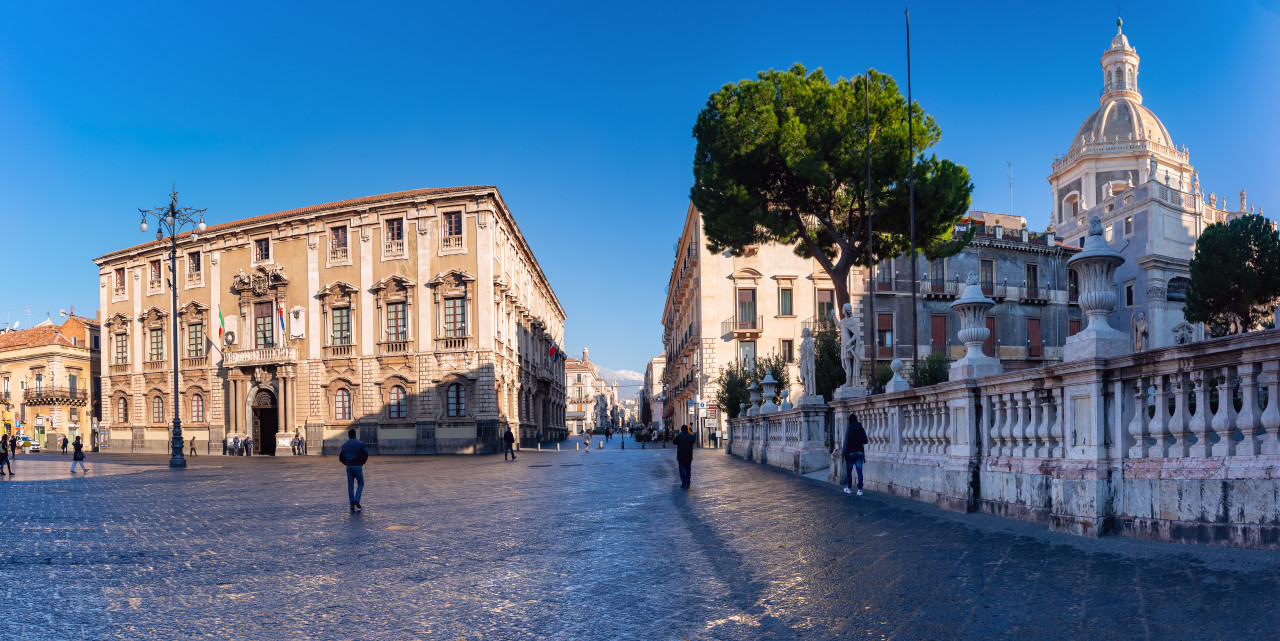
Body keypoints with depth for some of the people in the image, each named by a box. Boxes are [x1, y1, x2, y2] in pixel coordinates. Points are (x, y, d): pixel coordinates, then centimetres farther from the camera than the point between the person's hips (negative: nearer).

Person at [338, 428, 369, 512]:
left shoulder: (345, 445, 7)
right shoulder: (359, 443, -5)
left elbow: (340, 458, 8)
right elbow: (366, 455, -11)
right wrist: (362, 463, 4)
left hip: (349, 467, 4)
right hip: (358, 466, -4)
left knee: (350, 486, 7)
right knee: (360, 483, 13)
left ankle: (352, 507, 5)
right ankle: (356, 499, -9)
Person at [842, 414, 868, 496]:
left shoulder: (849, 430, -11)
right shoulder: (862, 429, 2)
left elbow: (846, 442, -14)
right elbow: (865, 441, 7)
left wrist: (844, 454, -10)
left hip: (850, 452, -3)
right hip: (860, 452, 3)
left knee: (848, 471, 12)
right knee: (859, 471, 3)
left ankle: (849, 488, 19)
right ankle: (860, 490, -2)